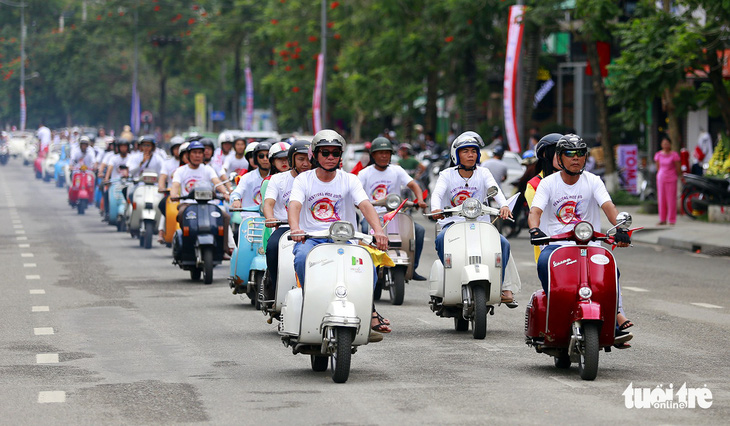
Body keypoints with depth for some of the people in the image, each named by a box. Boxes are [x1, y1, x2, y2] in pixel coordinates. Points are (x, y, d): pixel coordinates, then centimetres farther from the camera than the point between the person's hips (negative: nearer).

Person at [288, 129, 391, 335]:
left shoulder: (350, 180, 6)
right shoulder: (304, 180, 4)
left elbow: (365, 205, -11)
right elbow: (294, 205, -14)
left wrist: (378, 230, -31)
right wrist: (295, 228, -38)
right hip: (311, 239, 0)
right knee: (302, 257, -35)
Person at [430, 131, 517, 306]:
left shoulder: (483, 173, 9)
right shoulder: (447, 175, 6)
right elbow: (437, 193, -12)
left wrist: (504, 206, -34)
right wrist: (436, 209, -36)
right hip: (452, 223, -1)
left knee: (503, 243, -24)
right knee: (441, 239, -34)